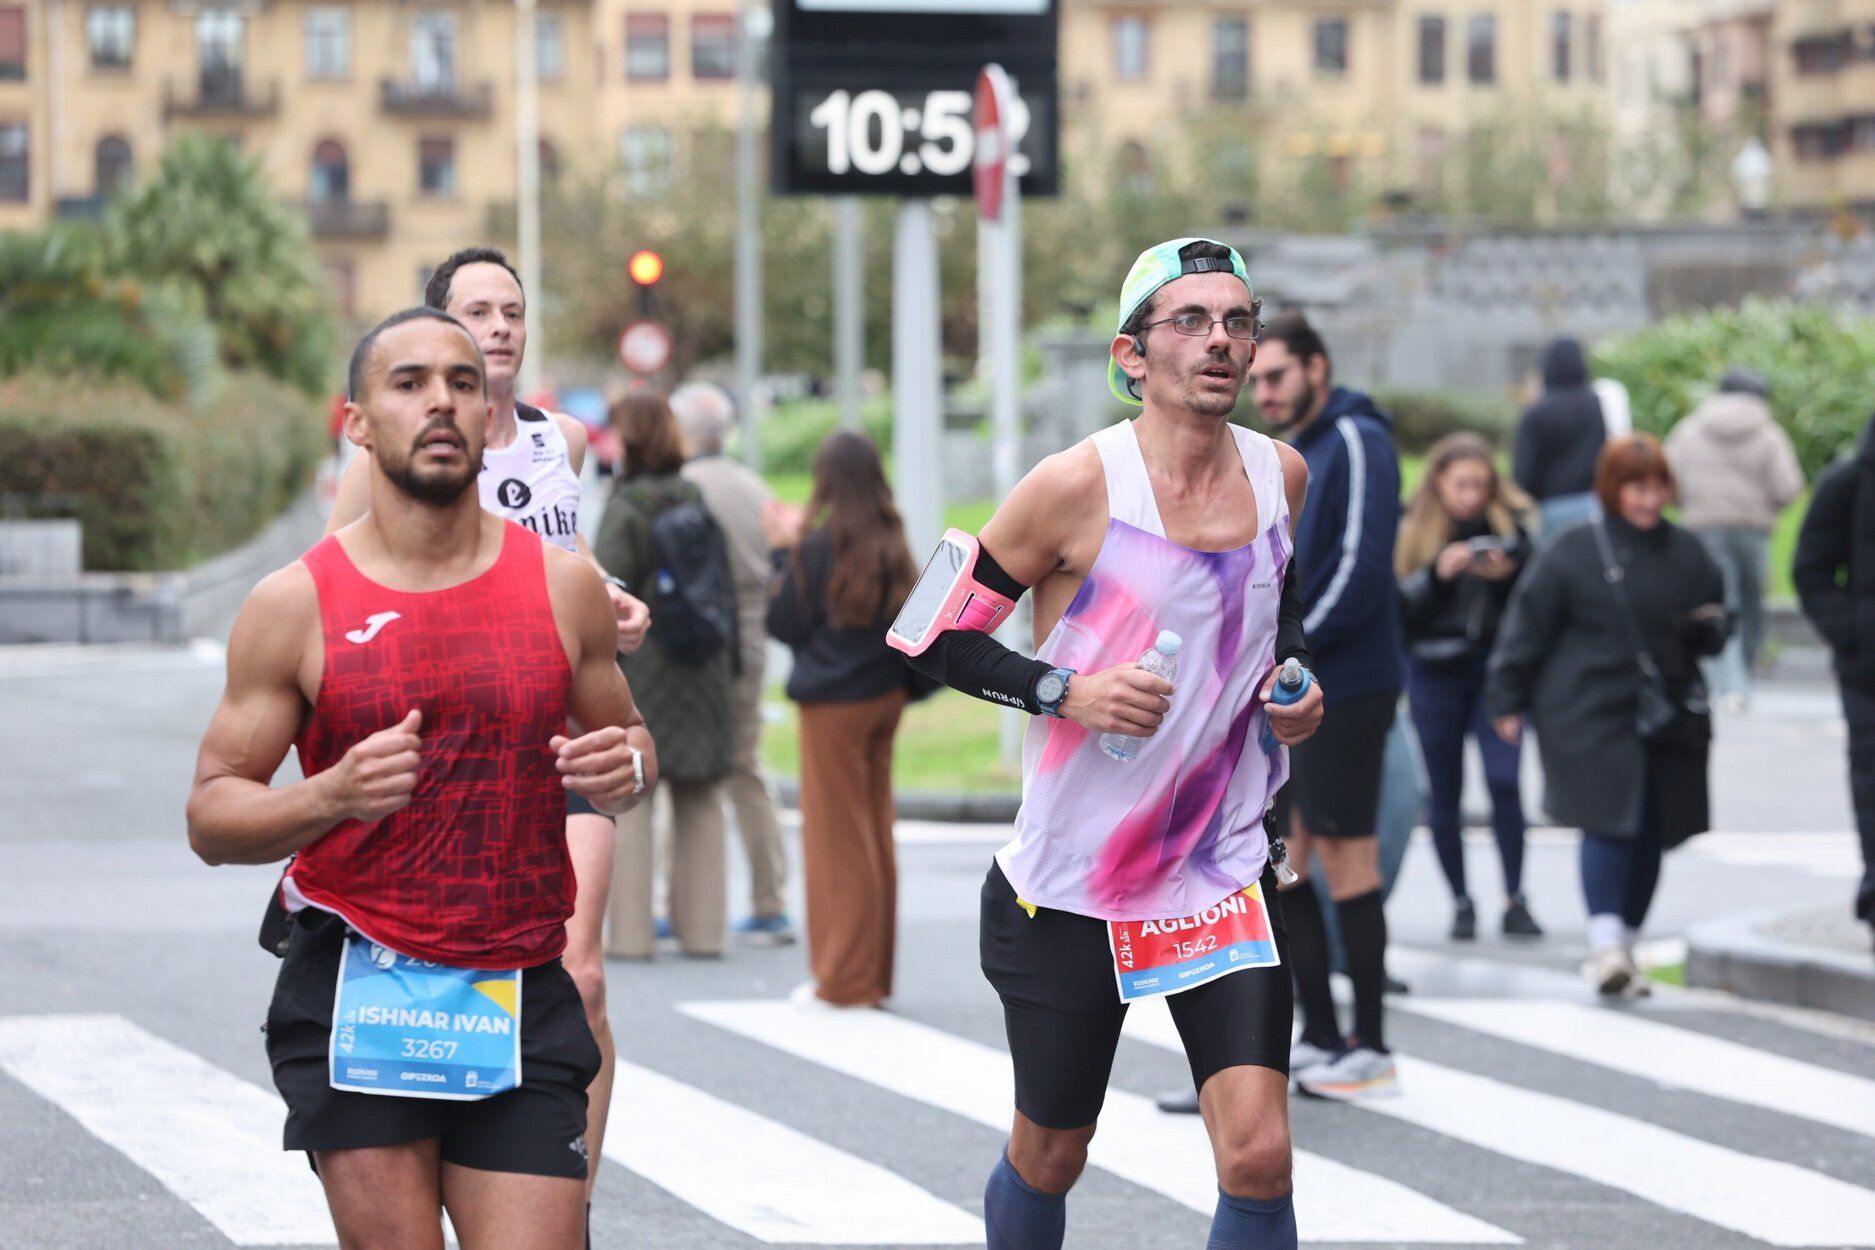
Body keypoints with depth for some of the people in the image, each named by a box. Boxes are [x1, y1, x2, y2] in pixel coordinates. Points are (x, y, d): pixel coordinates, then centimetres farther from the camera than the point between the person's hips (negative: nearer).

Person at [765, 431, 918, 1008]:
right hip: (885, 696, 6)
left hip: (834, 705, -6)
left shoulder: (819, 547, -15)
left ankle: (845, 978, 5)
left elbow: (784, 624, -9)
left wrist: (784, 551, 2)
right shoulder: (891, 546, 2)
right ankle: (875, 975, 17)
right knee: (876, 837, 12)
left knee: (837, 838, 2)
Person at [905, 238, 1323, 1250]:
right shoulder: (1078, 486, -14)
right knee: (1048, 1158, 12)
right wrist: (1066, 691, -21)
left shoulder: (1280, 474, 1)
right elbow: (927, 635, -8)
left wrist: (1292, 677, 4)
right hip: (1072, 881, -3)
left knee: (1257, 1154, -13)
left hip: (1224, 874, 3)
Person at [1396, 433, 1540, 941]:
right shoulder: (1413, 530, -2)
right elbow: (1398, 608, -8)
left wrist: (1508, 576, -18)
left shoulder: (1507, 522, 0)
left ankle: (1515, 899, -4)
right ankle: (1461, 903, 16)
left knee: (1504, 780, -13)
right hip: (1434, 674, 0)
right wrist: (1437, 573, -22)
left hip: (1495, 669, 0)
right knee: (1444, 795, 4)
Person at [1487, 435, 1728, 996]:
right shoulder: (1571, 553, -2)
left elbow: (1713, 626, 19)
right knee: (1609, 824, -16)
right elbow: (1527, 628, 0)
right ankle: (1606, 940, -22)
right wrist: (1508, 702, -1)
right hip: (1592, 716, -5)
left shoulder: (1687, 555, 11)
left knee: (1651, 834, 5)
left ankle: (1624, 944, 16)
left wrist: (1708, 630, -5)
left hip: (1668, 718, 5)